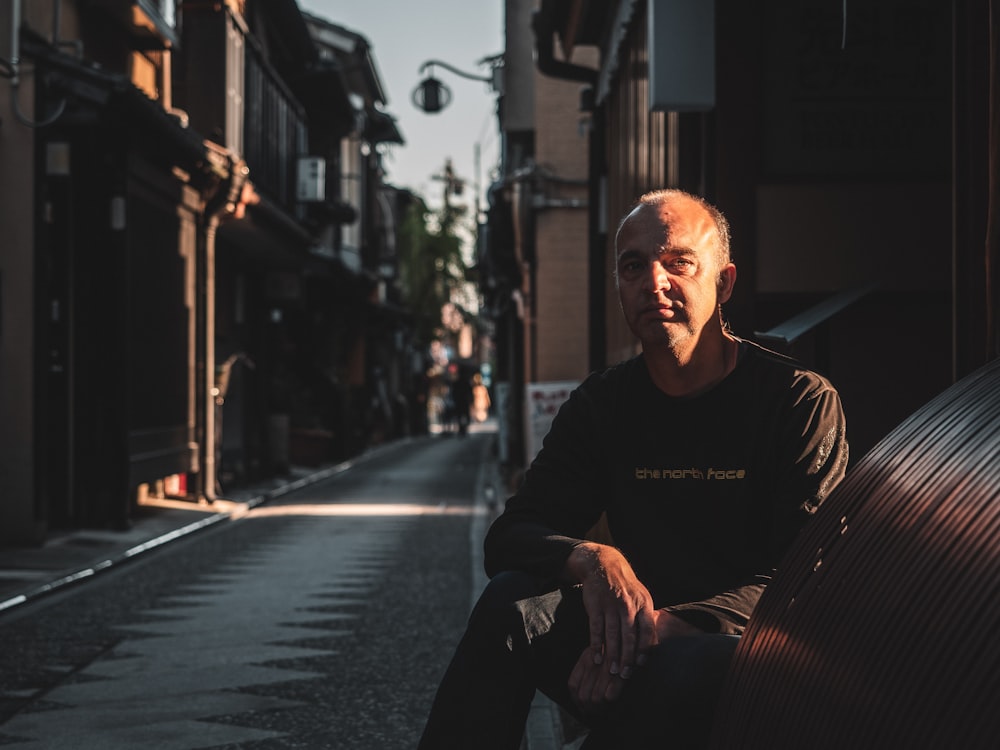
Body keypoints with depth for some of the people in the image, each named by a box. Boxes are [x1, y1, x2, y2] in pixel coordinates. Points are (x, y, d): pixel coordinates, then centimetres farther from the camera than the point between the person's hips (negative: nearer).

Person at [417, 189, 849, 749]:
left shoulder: (803, 402, -4)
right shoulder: (604, 405, 9)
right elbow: (509, 537, 1)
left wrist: (672, 625, -29)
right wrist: (590, 558, -25)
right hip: (635, 643, 4)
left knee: (683, 667, -37)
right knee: (511, 600, -22)